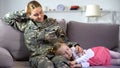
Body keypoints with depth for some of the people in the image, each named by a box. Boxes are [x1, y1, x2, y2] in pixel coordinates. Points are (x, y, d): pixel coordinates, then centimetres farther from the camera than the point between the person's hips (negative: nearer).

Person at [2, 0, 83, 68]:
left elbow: (64, 39, 18)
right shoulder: (26, 25, 15)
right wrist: (24, 12, 16)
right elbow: (6, 18, 20)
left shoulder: (53, 22, 16)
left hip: (54, 54, 1)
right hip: (37, 56, -1)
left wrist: (75, 45, 0)